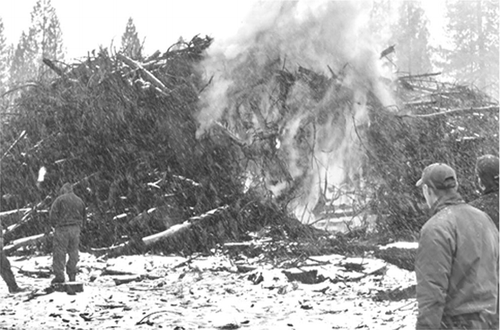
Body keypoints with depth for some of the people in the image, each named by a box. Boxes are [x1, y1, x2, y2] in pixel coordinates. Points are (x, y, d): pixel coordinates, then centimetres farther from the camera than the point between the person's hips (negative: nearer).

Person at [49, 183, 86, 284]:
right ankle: (72, 276, 10)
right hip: (76, 229, 4)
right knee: (73, 252, 9)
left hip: (62, 228, -4)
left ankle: (59, 275, -7)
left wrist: (55, 225, 2)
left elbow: (53, 214, -10)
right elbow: (84, 216, 15)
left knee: (59, 252, -1)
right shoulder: (79, 201, 11)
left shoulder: (60, 199, -5)